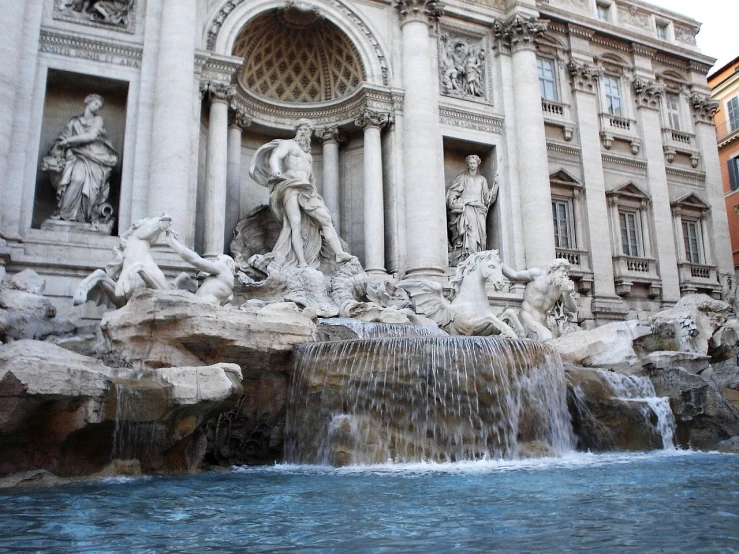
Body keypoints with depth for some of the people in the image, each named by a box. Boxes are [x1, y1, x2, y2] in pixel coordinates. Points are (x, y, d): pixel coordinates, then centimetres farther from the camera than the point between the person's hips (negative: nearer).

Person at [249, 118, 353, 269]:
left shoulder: (308, 155, 32)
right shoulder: (287, 144, 12)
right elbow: (274, 157, -8)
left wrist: (314, 194, 23)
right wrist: (275, 169, -31)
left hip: (307, 191, 6)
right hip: (289, 187, -6)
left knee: (325, 219, -15)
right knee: (296, 224, -23)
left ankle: (339, 254, -27)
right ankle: (302, 262, -32)